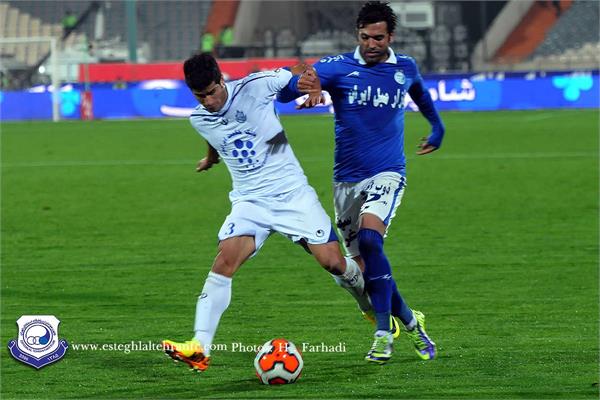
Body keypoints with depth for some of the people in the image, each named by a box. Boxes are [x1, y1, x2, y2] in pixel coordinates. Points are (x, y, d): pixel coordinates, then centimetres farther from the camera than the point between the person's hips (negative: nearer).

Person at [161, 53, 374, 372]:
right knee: (225, 259, -23)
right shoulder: (199, 120, 2)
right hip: (249, 201, 2)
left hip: (292, 192, -2)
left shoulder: (256, 86, -11)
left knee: (332, 262, -9)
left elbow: (298, 74, 5)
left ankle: (373, 306, 25)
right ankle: (200, 348, -29)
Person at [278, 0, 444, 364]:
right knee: (364, 267, 0)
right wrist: (300, 84, -45)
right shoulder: (338, 67, -7)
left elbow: (420, 93, 29)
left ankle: (384, 334, -23)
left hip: (387, 174, -1)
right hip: (347, 180, 1)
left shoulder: (405, 68, 3)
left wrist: (437, 128, 41)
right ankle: (410, 322, 22)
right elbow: (284, 91, -22)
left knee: (369, 236, -27)